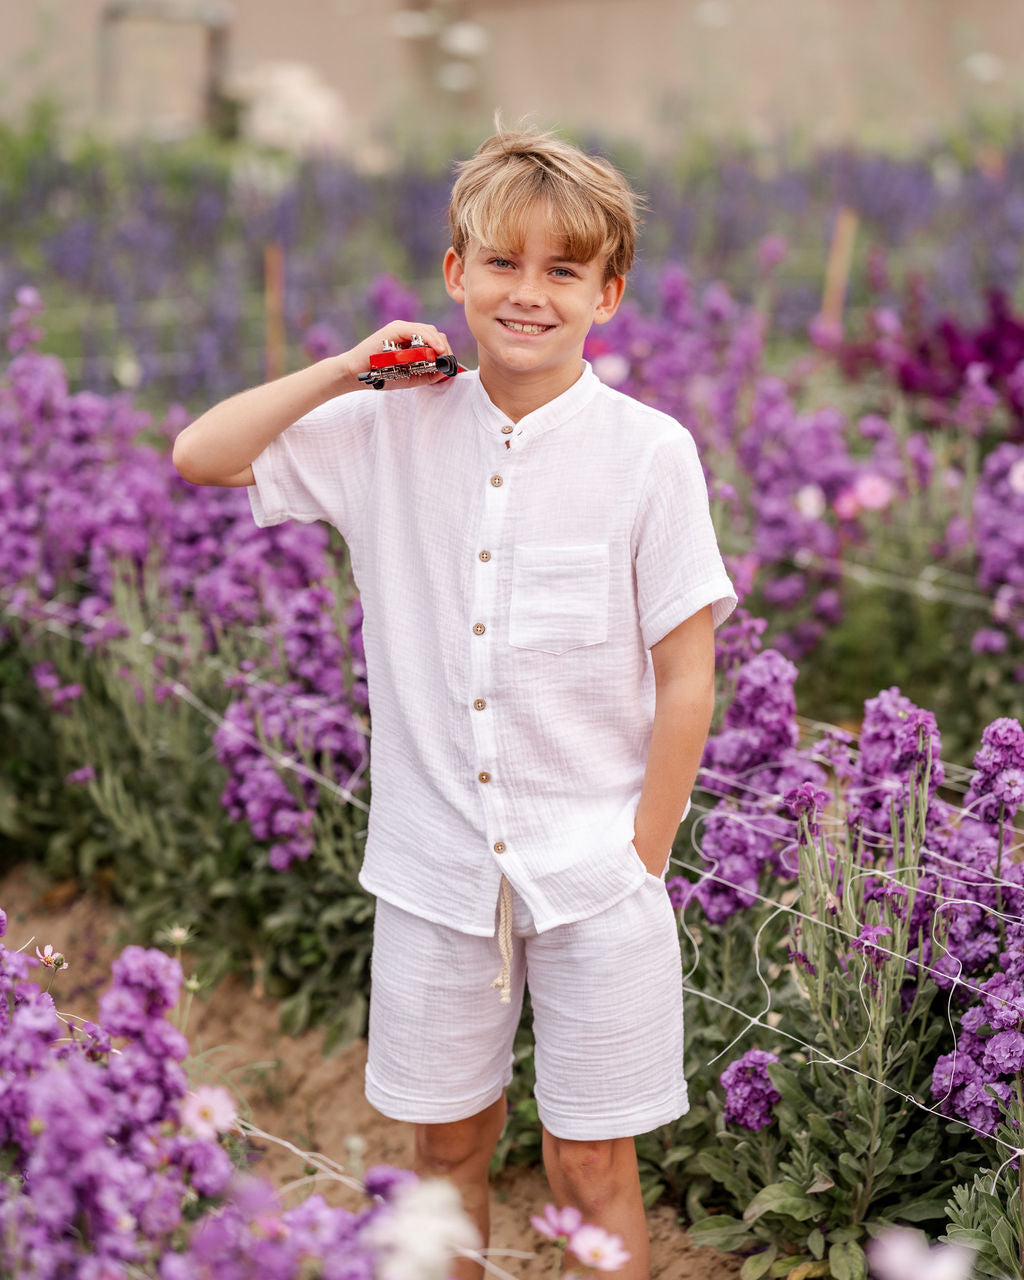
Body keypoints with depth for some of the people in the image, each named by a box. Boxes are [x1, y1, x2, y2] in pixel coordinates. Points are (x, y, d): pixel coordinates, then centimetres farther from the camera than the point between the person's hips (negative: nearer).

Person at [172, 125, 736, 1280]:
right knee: (446, 1140, 17)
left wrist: (641, 865, -6)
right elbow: (200, 456, 3)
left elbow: (687, 678, -6)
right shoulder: (393, 430, -1)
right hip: (435, 864, 3)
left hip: (592, 869, -2)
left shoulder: (648, 452, -9)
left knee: (591, 1165, 8)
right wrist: (349, 369, -5)